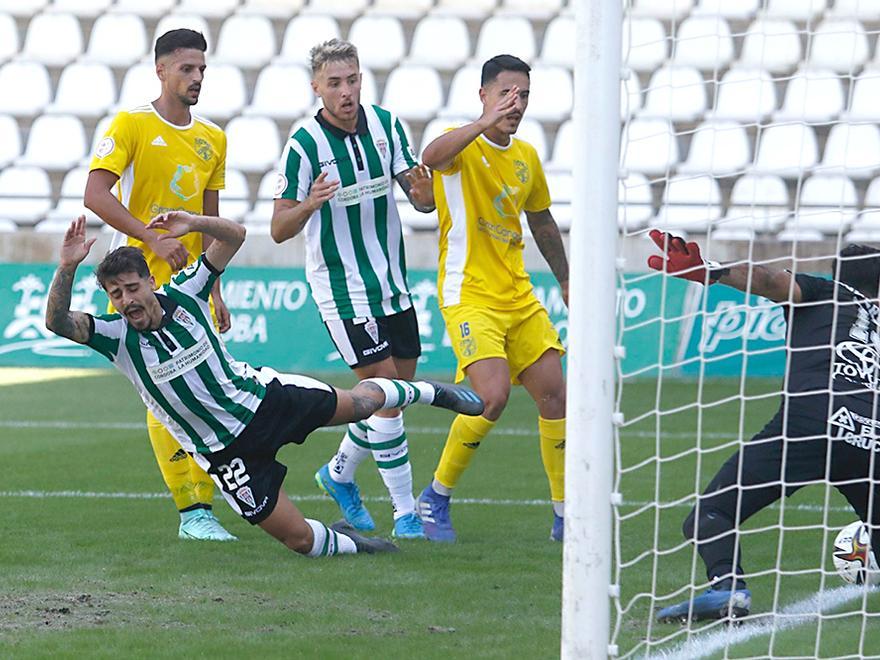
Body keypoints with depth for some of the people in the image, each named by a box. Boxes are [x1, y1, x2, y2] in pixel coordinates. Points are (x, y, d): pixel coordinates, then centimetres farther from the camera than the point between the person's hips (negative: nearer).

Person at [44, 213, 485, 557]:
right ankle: (348, 545, 28)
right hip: (226, 449, -2)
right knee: (298, 538, -5)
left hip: (259, 397, 2)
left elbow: (233, 236, -11)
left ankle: (420, 392, 50)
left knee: (359, 402, 17)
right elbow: (58, 322, -36)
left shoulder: (184, 293, -13)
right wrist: (67, 267, -52)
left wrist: (194, 223, -31)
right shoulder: (118, 336, -19)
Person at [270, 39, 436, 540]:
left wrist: (424, 193, -19)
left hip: (393, 284, 6)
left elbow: (422, 201, 5)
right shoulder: (304, 145, -15)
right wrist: (309, 205, -33)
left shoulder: (386, 124, 0)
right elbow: (280, 229, -12)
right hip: (343, 289, -6)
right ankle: (405, 511, -3)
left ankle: (340, 473, 34)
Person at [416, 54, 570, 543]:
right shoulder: (462, 144, -9)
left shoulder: (526, 157, 12)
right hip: (469, 296, -7)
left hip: (518, 297, 7)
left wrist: (566, 281, 30)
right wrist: (486, 123, -44)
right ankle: (435, 498, -4)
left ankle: (565, 515, 14)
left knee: (554, 394, 4)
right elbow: (431, 157, -35)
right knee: (492, 396, -22)